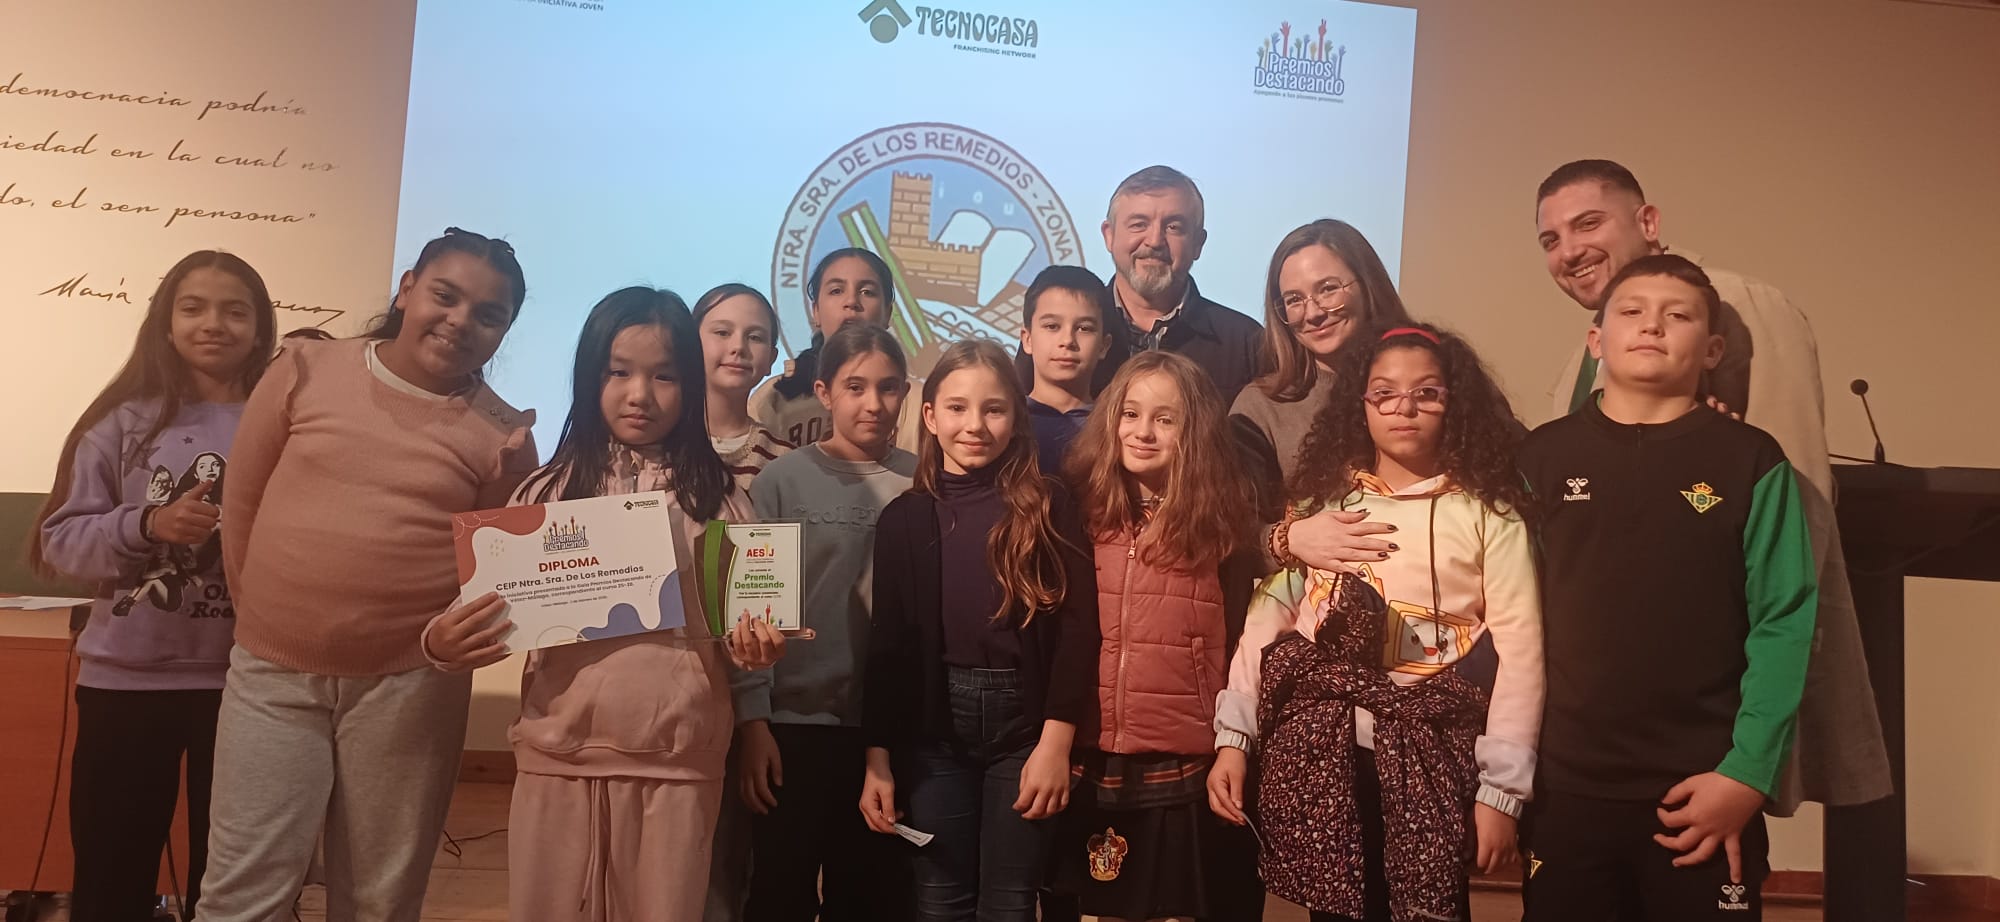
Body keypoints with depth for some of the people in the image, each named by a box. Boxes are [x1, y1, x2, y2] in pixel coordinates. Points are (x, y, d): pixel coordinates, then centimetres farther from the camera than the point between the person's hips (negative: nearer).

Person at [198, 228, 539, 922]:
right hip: (272, 670, 1)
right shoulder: (307, 369, 1)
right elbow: (242, 500, 9)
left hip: (410, 684, 0)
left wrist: (507, 483, -10)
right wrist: (266, 613, 13)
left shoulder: (502, 432, 0)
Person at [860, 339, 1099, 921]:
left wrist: (1055, 741, -13)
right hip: (932, 729, 2)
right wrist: (878, 756, 0)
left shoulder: (1047, 507, -1)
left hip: (1024, 721, -1)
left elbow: (1077, 627, -6)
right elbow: (887, 641, 5)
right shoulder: (904, 517, 4)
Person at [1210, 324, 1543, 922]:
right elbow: (1266, 619, 5)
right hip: (1313, 751, 2)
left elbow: (1519, 651, -3)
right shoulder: (1321, 500, 8)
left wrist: (1502, 788, -7)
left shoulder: (1488, 514, 1)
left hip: (1430, 757, -2)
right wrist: (1233, 738, -2)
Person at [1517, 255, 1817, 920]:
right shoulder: (1543, 457, 3)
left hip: (1703, 792, -1)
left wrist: (1748, 773, -12)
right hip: (1564, 787, 2)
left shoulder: (1751, 461, -1)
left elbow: (1784, 623, -5)